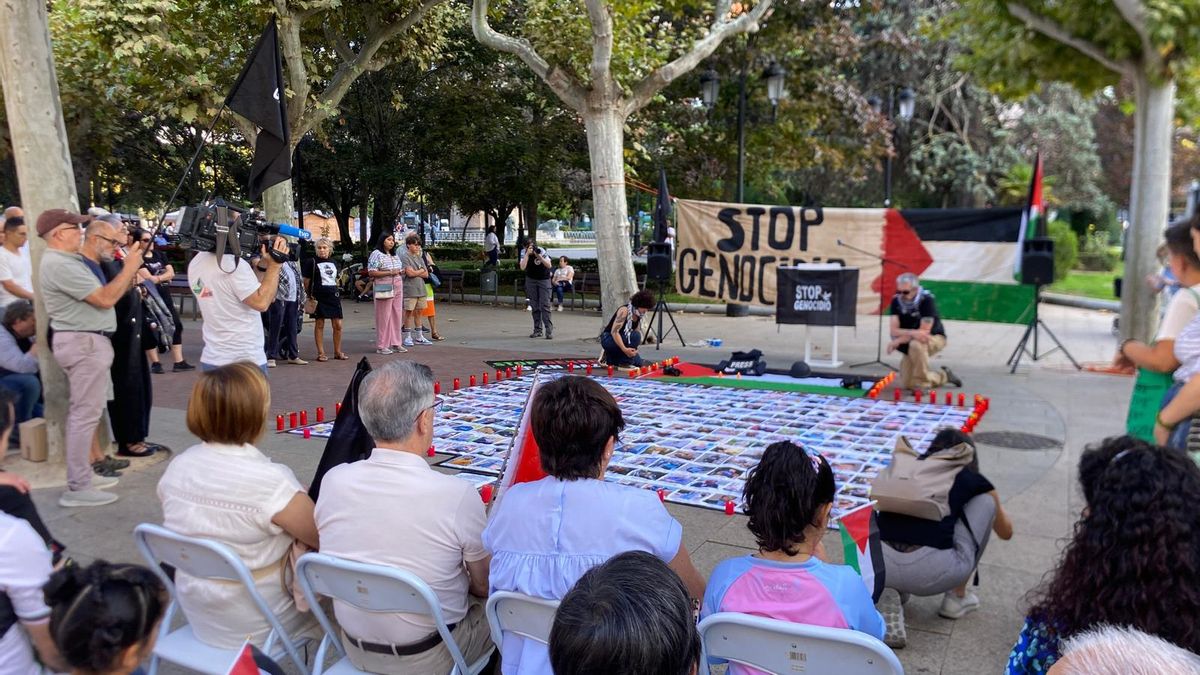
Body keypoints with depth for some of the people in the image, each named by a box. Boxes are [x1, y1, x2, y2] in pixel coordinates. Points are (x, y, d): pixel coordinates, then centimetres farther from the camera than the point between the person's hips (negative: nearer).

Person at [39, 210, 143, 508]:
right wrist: (129, 267, -12)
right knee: (85, 413, -7)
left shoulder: (68, 261, 15)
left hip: (86, 341, 11)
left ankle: (83, 475, 25)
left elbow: (101, 295, 15)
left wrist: (131, 273, 5)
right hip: (84, 342, -11)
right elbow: (105, 299, -21)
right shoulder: (60, 265, -18)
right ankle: (77, 488, -2)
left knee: (86, 411, 16)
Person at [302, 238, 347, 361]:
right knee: (319, 325, 1)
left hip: (334, 295, 5)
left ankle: (337, 352, 16)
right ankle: (320, 353, 8)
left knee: (338, 325, 3)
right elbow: (306, 281, -2)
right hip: (319, 296, -5)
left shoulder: (333, 263, 14)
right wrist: (310, 295, -5)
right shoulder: (312, 262, -2)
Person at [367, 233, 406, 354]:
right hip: (384, 288, -7)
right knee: (384, 317, -5)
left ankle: (395, 343, 16)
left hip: (397, 288, 7)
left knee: (397, 316, 7)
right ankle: (381, 346, 1)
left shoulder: (394, 255, 19)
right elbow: (371, 272, -13)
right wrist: (389, 273, -16)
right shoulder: (376, 254, -5)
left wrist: (401, 271, 5)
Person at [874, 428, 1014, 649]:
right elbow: (1006, 532, 38)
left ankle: (888, 596, 7)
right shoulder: (974, 481, 18)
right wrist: (999, 506, 59)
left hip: (879, 566, 3)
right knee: (985, 500, 22)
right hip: (932, 572, -3)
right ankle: (956, 597, 27)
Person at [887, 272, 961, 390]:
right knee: (904, 384, -2)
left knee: (915, 344, -40)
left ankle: (922, 383, -22)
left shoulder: (926, 300, -24)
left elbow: (924, 331, -26)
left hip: (934, 338, -5)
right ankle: (943, 376, 22)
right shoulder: (896, 301, -10)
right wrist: (913, 333, -35)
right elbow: (894, 331, -16)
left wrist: (898, 341, -28)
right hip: (910, 344, 5)